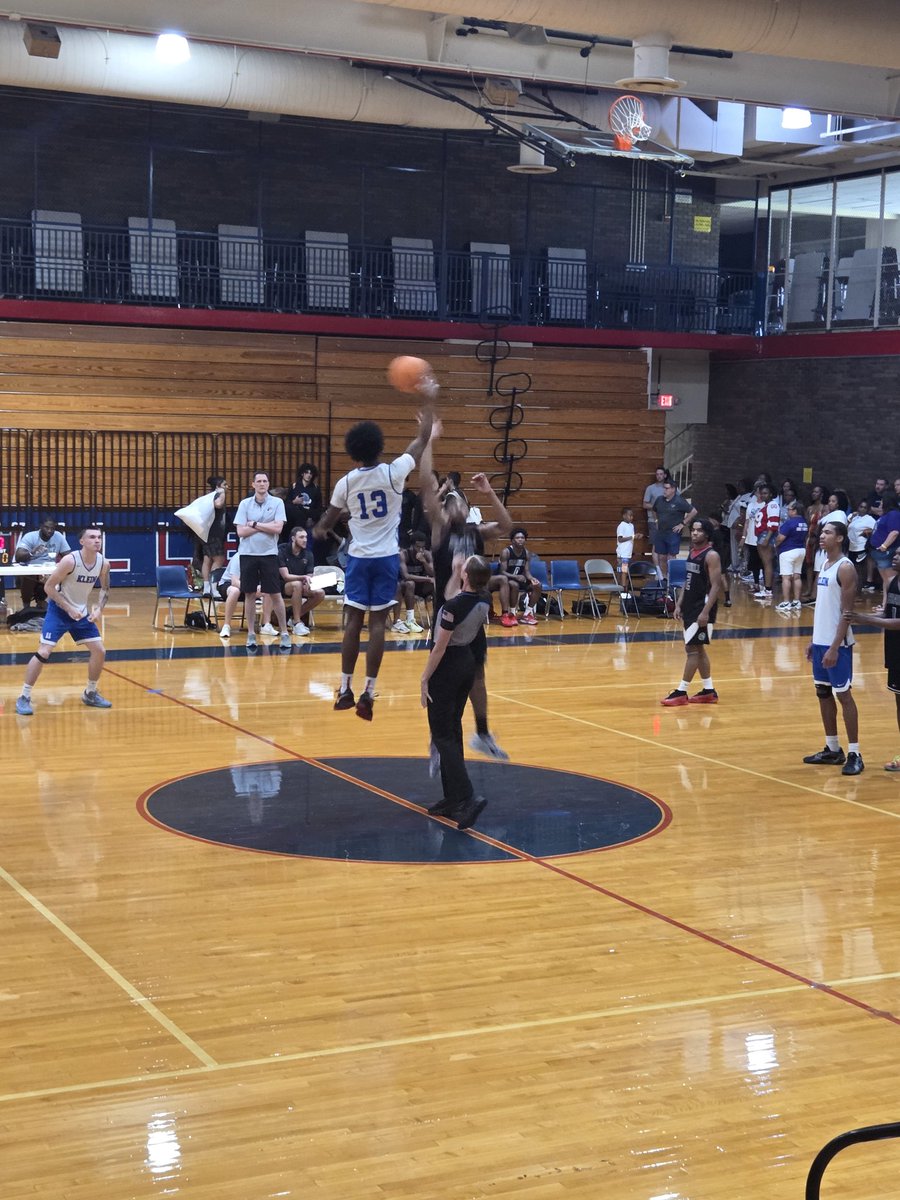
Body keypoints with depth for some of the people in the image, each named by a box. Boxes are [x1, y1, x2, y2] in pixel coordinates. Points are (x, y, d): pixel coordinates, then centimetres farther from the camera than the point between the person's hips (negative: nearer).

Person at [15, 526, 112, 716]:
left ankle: (90, 694, 22)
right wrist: (69, 608, -24)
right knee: (43, 652, -15)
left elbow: (105, 589, 9)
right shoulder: (70, 560, -24)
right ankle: (24, 698, -7)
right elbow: (49, 587, -19)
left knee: (99, 651, 3)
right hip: (59, 610, -6)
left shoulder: (103, 563, -8)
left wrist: (99, 609, -9)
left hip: (81, 612, 6)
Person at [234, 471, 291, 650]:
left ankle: (284, 633, 8)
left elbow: (277, 528, -10)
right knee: (249, 594, 5)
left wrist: (255, 524, -9)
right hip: (248, 554, 1)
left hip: (269, 554, -1)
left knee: (276, 595, 0)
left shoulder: (277, 502, 0)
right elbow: (241, 531, -5)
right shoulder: (245, 504, 3)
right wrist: (266, 526, -8)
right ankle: (251, 634, 13)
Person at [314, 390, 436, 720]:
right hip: (386, 557, -2)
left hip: (358, 557, 2)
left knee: (354, 620, 8)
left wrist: (319, 530, 39)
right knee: (377, 623, -1)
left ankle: (345, 689, 10)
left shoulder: (346, 482, -3)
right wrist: (428, 401, 13)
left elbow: (331, 515, 16)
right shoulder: (393, 473, -9)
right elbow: (422, 439, 2)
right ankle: (368, 693, -4)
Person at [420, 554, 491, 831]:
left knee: (442, 735, -2)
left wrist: (425, 679, -12)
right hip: (468, 663, 8)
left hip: (447, 667, -8)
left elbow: (440, 647, -19)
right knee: (453, 730, 16)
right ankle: (452, 800, 19)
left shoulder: (454, 606, -24)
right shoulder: (484, 600, -2)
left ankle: (468, 797, -15)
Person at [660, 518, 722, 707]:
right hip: (690, 607, 9)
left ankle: (682, 692, -3)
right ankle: (709, 691, 18)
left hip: (702, 608, -9)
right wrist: (679, 604, 12)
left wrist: (705, 612, -24)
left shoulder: (711, 556, -15)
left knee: (692, 649, -6)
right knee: (698, 649, 12)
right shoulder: (692, 552, 11)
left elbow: (716, 586, -19)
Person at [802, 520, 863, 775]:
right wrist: (814, 641, 17)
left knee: (843, 694, -5)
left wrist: (835, 647, -21)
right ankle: (832, 749, 22)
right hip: (820, 640, 9)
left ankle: (854, 754, -1)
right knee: (823, 693, 13)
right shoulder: (824, 564, 13)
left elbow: (847, 613, -18)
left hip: (836, 643, -9)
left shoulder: (845, 568, -14)